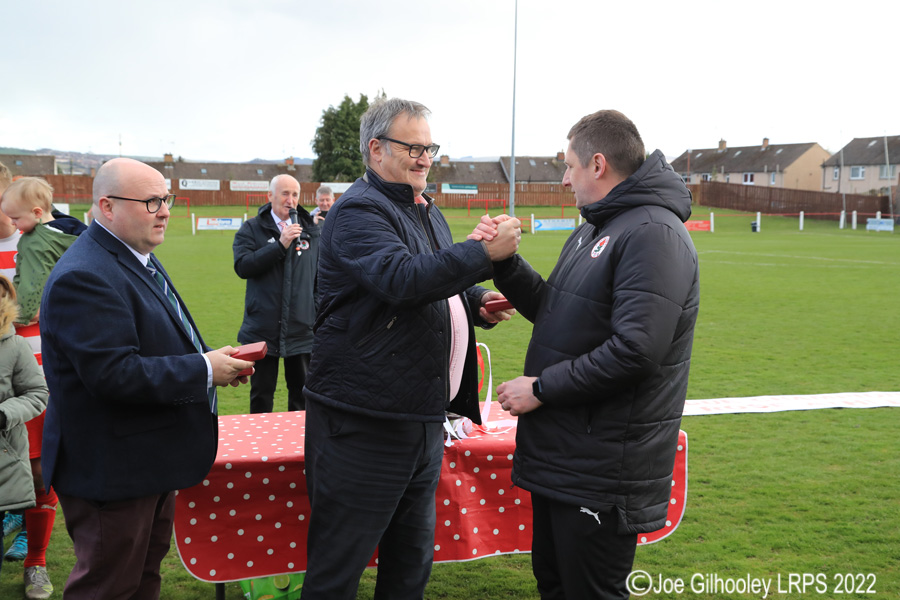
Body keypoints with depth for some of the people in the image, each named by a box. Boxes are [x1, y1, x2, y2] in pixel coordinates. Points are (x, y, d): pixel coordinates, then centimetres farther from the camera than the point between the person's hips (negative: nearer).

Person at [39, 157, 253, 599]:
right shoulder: (83, 277, -24)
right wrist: (204, 371, -23)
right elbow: (113, 373, -31)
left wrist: (214, 362, 2)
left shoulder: (138, 258, 11)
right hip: (111, 473, -10)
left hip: (149, 461, 10)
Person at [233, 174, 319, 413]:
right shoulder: (251, 229, 1)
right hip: (263, 329, -2)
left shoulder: (312, 232, 7)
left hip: (302, 328, 2)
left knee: (302, 392, 11)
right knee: (261, 394, 8)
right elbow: (242, 266, -14)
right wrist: (280, 245, -19)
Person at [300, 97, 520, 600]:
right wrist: (485, 252, -29)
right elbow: (402, 279, -29)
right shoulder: (359, 212, -12)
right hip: (364, 422, -9)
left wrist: (475, 305, 10)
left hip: (424, 419, 9)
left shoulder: (427, 211, 18)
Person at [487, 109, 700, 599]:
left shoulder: (653, 233, -18)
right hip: (559, 458, 10)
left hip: (601, 476, -10)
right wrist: (503, 261, 6)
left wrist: (541, 387, -18)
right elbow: (554, 311, 20)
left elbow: (635, 349, -27)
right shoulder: (593, 230, 16)